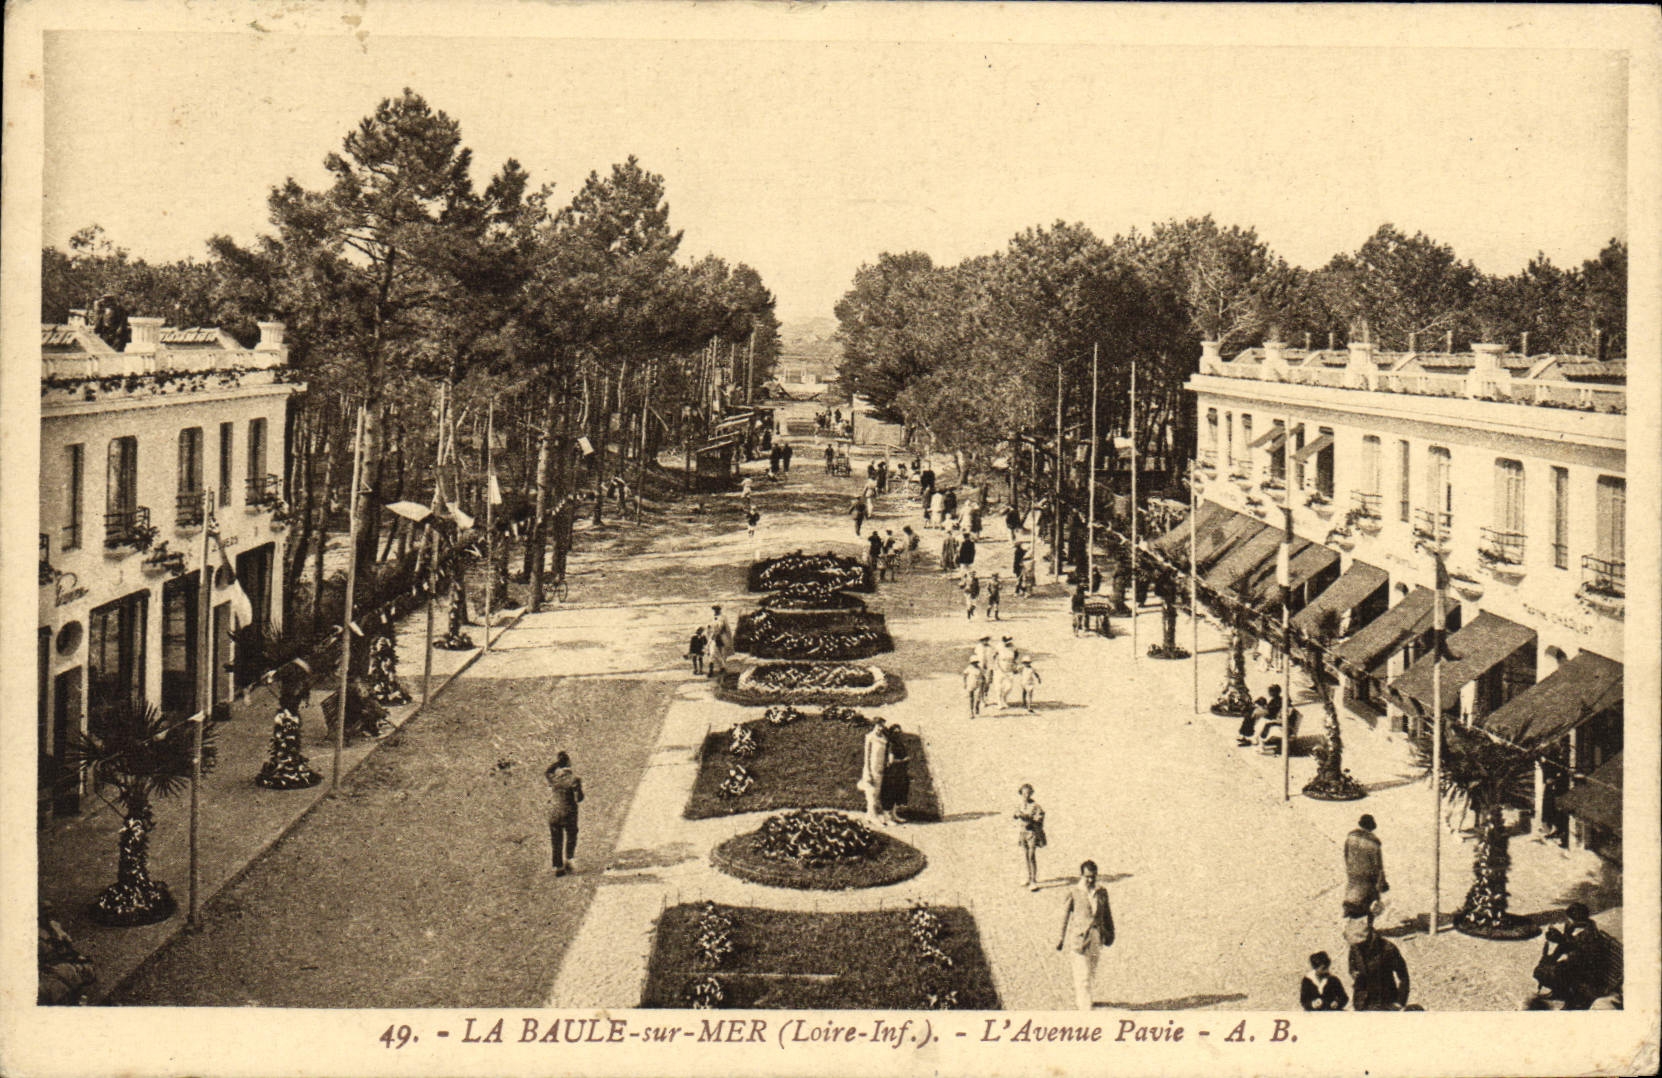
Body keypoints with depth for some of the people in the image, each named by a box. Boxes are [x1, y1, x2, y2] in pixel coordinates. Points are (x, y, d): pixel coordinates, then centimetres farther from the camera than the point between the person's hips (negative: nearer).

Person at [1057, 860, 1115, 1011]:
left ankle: (1078, 996, 42)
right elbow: (1065, 914, -1)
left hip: (1096, 936, 5)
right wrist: (1061, 937, 3)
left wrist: (1110, 933, 18)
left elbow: (1107, 914, 13)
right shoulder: (1073, 892, -9)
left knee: (1091, 971, 18)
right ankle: (1085, 1007, -5)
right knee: (1082, 973, -8)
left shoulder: (1102, 891, 2)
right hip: (1078, 936, -5)